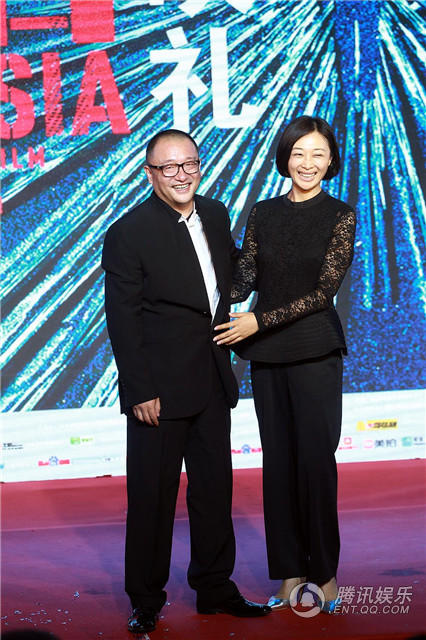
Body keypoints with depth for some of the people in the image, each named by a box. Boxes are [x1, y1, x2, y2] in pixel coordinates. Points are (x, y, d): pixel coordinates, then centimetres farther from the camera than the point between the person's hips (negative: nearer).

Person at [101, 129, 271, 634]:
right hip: (160, 389, -6)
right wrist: (140, 392, -16)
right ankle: (146, 601, 18)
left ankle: (215, 588, 30)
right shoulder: (128, 233, -12)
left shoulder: (216, 215, 7)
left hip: (213, 382, 6)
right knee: (152, 497, 4)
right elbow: (122, 320, -14)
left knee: (215, 488, 15)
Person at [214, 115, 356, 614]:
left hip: (315, 350, -4)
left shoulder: (340, 216, -3)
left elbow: (324, 290, -10)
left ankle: (324, 572, 13)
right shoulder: (263, 214, 8)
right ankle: (290, 571, 18)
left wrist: (259, 321, -15)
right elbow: (244, 279, 7)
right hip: (266, 353, 4)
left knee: (316, 458, -2)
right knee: (278, 460, 8)